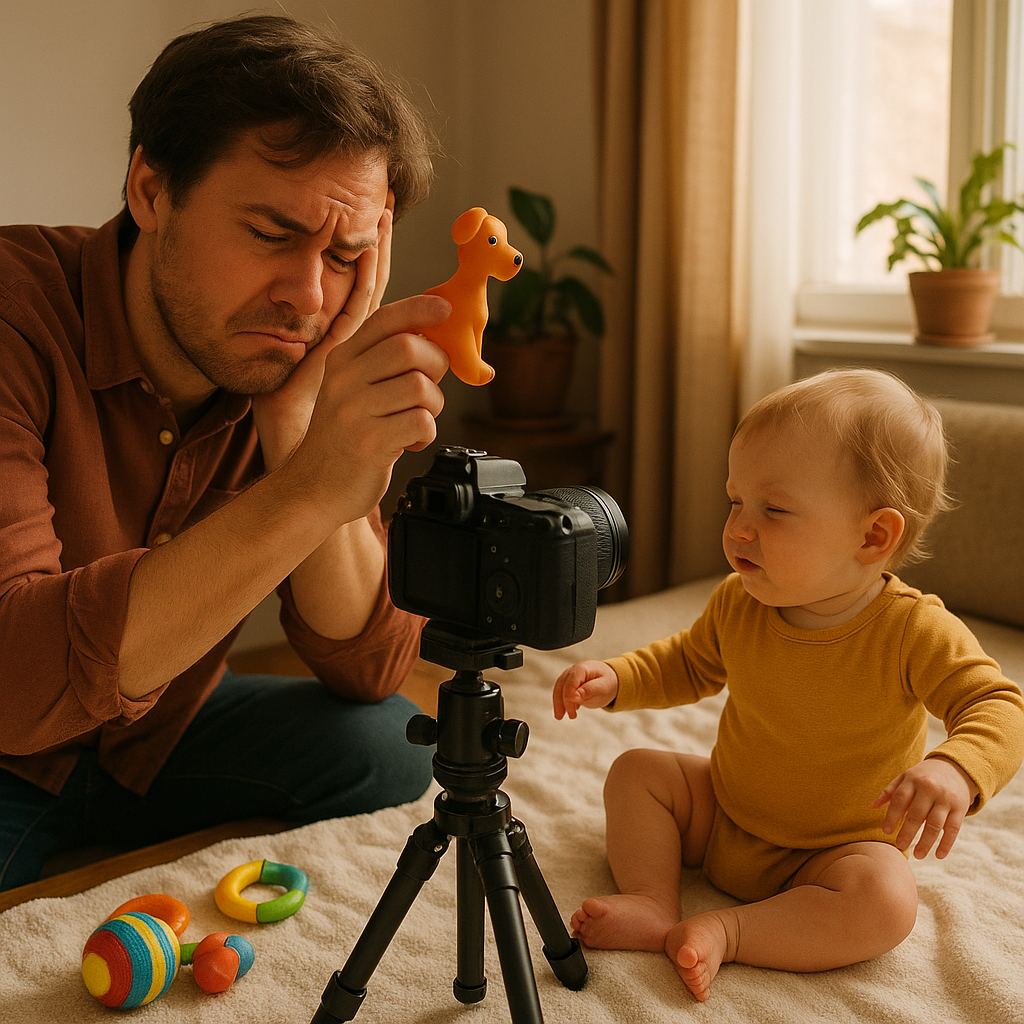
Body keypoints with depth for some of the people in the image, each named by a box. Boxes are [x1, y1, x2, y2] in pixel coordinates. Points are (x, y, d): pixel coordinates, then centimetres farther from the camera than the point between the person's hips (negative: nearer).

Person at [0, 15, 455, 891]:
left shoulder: (317, 360, -11)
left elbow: (366, 669, -15)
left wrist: (294, 424, -28)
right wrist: (304, 492, -48)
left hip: (155, 735, 6)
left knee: (384, 745, -13)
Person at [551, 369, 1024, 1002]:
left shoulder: (914, 632, -26)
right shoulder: (737, 604, -10)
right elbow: (687, 666, 9)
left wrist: (955, 769, -51)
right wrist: (615, 680, -9)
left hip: (835, 850, -5)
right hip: (723, 815, 5)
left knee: (886, 903, -32)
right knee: (636, 772, -3)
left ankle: (725, 931, -25)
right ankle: (655, 907, -15)